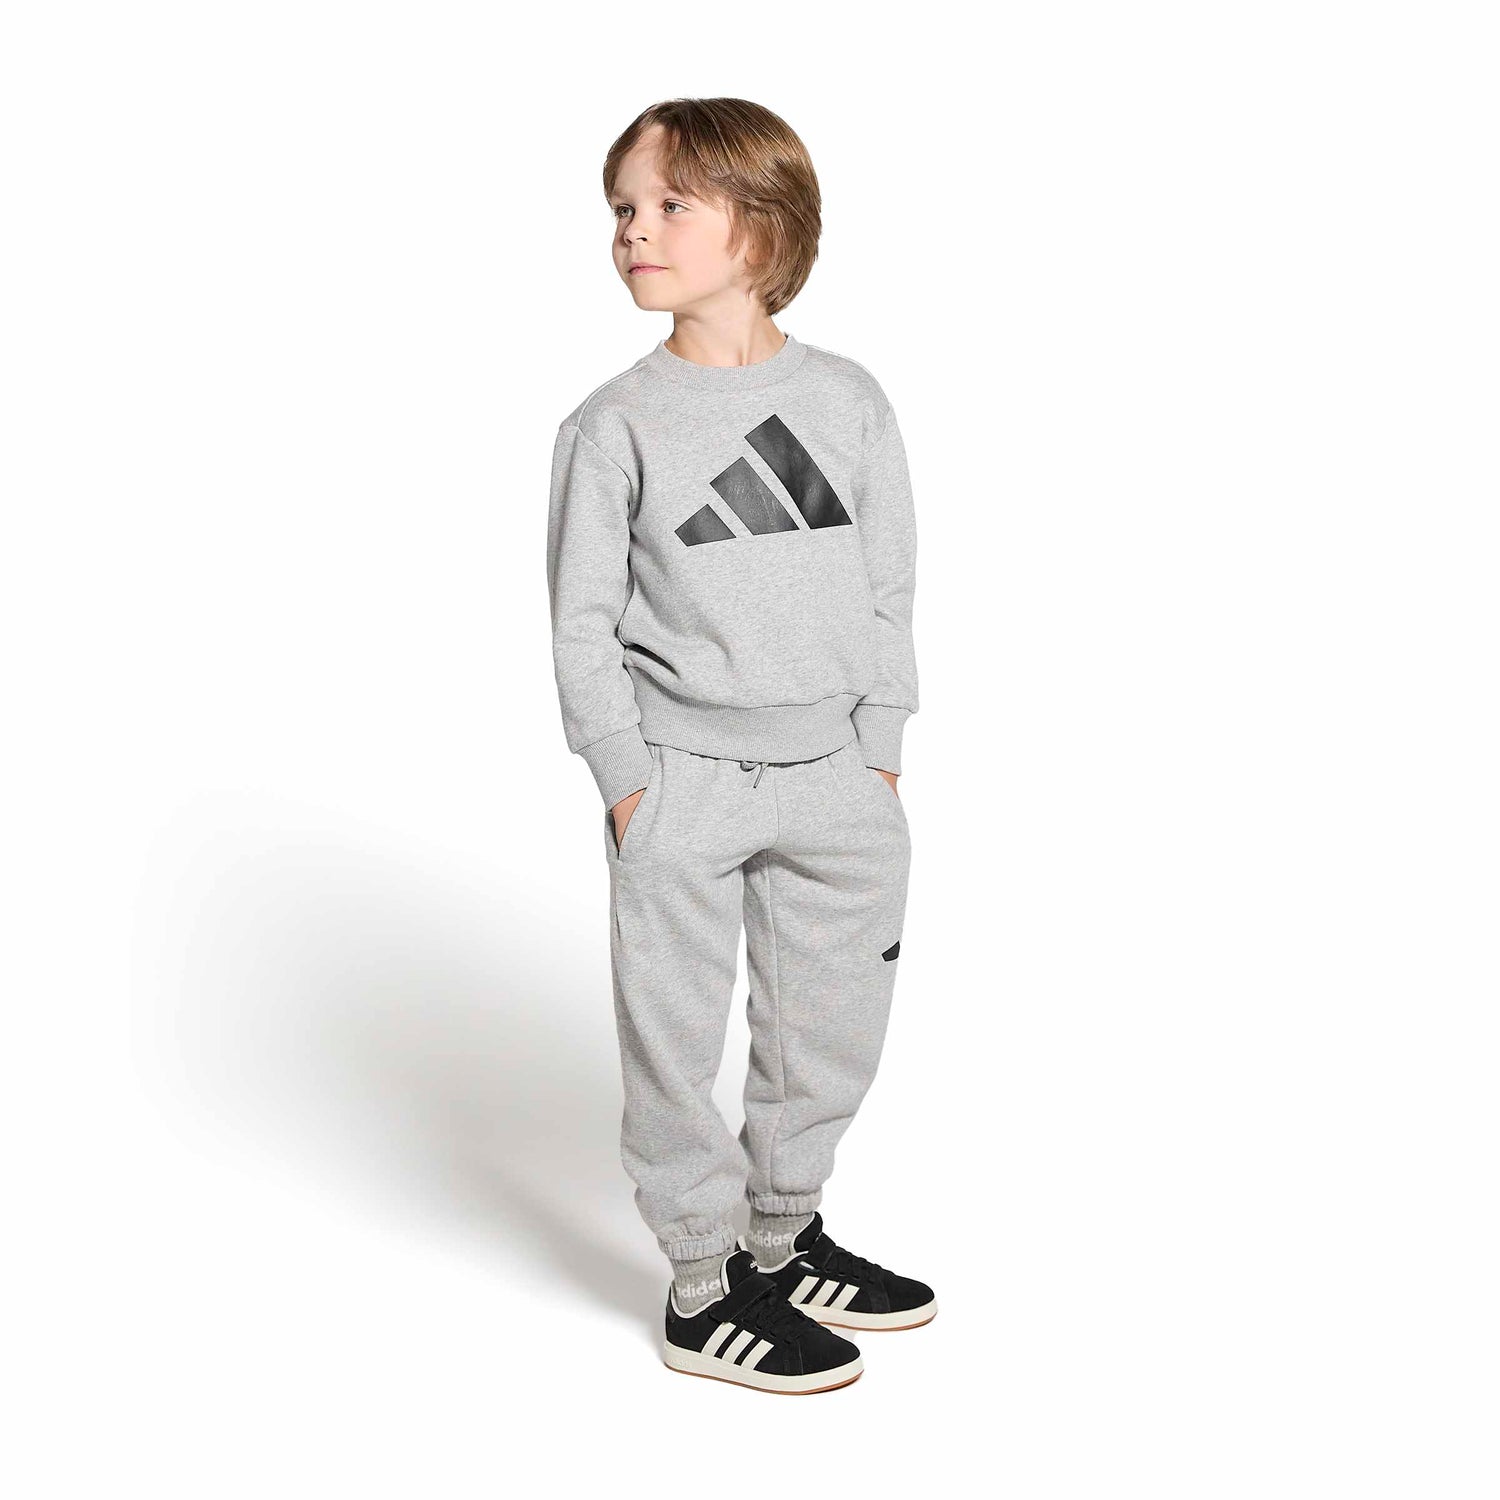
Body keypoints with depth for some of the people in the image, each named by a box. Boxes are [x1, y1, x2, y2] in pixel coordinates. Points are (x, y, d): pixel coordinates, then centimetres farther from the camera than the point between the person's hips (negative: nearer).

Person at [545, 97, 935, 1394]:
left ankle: (786, 1244, 35)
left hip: (833, 776, 3)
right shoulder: (614, 424, -5)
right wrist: (627, 782, -8)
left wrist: (881, 754, 3)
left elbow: (889, 587, 6)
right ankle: (703, 1292, 21)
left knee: (833, 1020, 14)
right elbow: (583, 620, -4)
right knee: (677, 1038, 4)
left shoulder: (848, 399, 3)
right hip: (681, 785, -3)